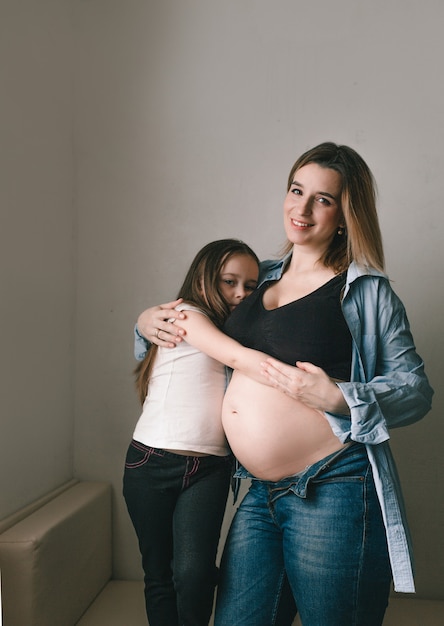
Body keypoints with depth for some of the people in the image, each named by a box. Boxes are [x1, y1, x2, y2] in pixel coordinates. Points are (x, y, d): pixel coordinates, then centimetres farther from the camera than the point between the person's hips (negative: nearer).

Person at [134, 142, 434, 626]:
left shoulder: (366, 290, -4)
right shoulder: (262, 279, 11)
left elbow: (416, 390, -5)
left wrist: (338, 398, -20)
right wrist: (148, 324, 8)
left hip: (332, 491, -5)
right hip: (261, 493, 5)